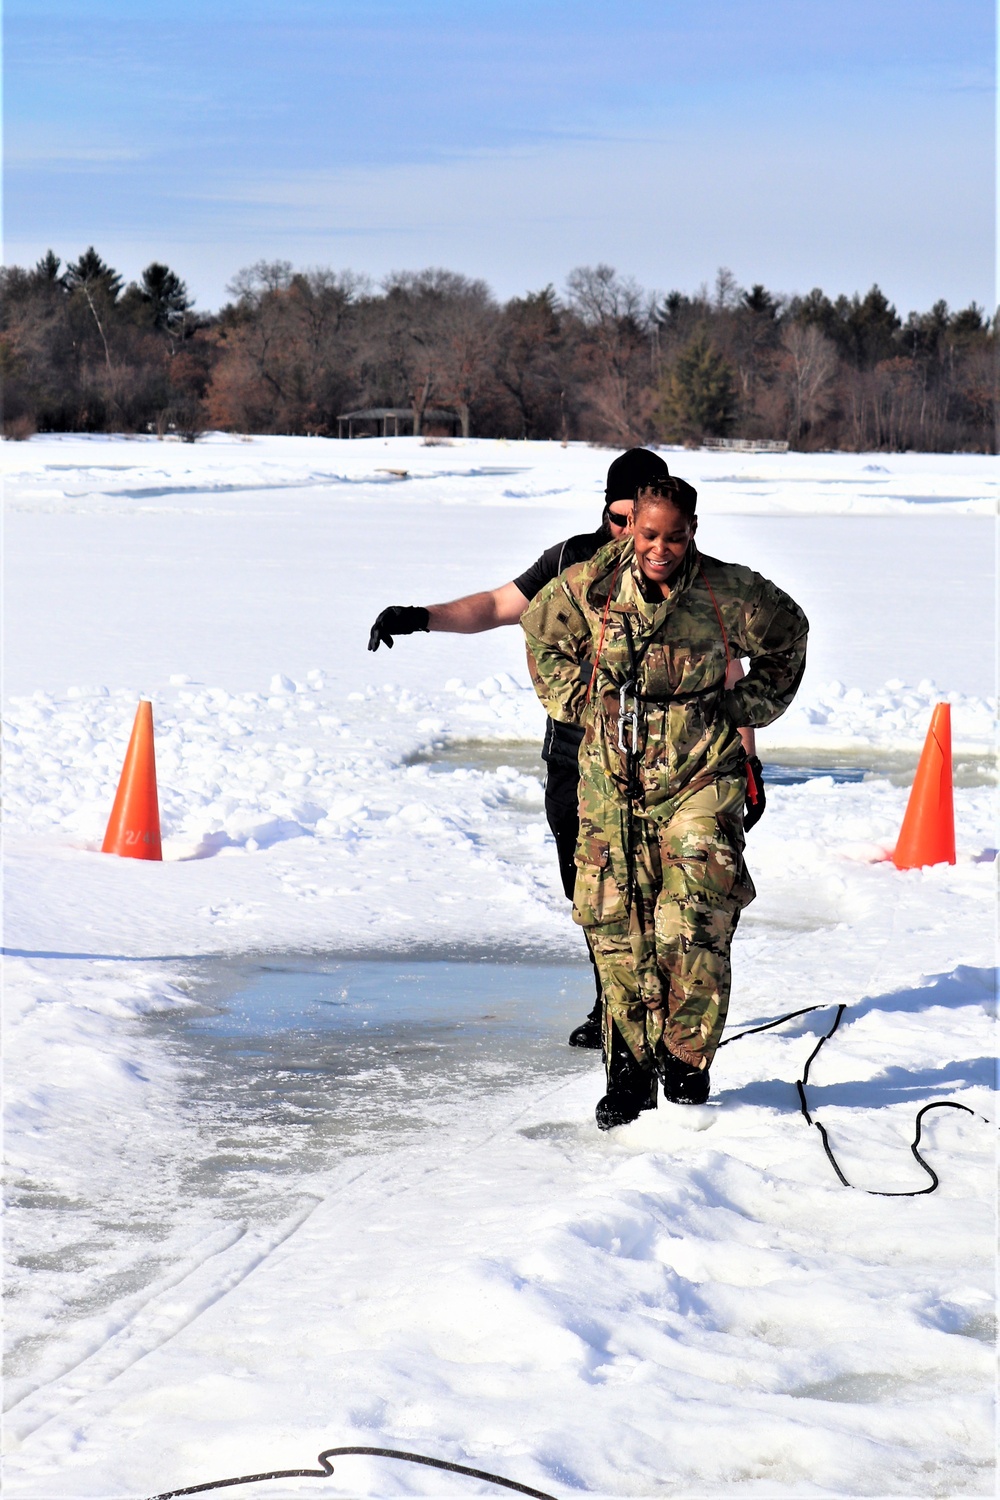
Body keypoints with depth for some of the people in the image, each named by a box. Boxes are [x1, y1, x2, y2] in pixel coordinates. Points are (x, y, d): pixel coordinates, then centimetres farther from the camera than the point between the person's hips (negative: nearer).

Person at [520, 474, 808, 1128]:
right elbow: (542, 630, 18)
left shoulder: (728, 593, -7)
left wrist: (747, 707, 11)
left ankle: (688, 1056, 5)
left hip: (699, 780, -2)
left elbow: (788, 634, 14)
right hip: (612, 779, 2)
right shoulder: (590, 587, -3)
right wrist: (576, 703, 10)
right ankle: (630, 1071, 11)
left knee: (693, 926, -11)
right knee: (617, 928, 1)